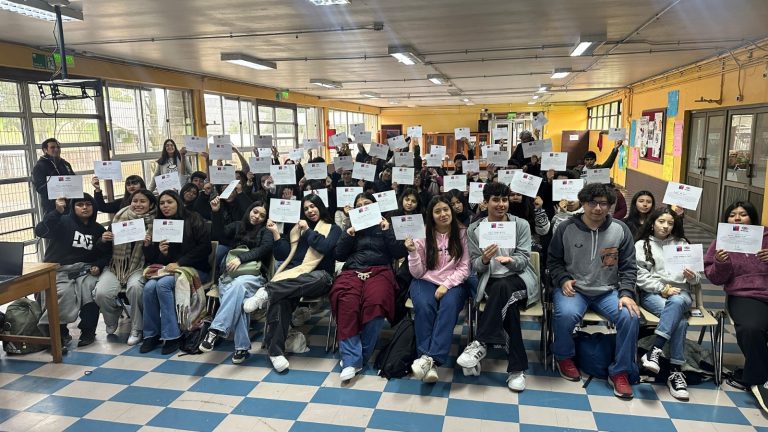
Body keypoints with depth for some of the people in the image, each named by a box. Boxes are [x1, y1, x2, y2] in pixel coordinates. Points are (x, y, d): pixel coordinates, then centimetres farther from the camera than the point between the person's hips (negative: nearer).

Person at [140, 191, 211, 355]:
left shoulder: (193, 219, 1)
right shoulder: (159, 225, 15)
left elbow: (205, 247, -9)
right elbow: (153, 259, 16)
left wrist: (179, 263, -15)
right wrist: (161, 253, -9)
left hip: (195, 269, -4)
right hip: (168, 269, 4)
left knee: (163, 284, -31)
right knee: (149, 287, -26)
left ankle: (172, 336, -23)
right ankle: (151, 335, -11)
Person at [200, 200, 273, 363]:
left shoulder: (266, 232, 13)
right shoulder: (237, 226, 20)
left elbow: (262, 250, -6)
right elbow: (217, 235, 5)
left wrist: (241, 258, -21)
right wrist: (216, 212, -6)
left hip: (253, 276, -2)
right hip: (230, 274, 2)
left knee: (238, 284, -39)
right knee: (237, 300, -33)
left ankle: (216, 330, -43)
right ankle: (242, 347, -34)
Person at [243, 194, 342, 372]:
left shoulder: (333, 229, 14)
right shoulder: (297, 228, 25)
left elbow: (325, 247, -8)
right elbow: (283, 255, 16)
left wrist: (308, 230, 1)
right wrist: (276, 233, 6)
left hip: (316, 278, -2)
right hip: (293, 276, 2)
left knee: (321, 277, -43)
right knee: (280, 298, -35)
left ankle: (267, 291, -41)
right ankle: (275, 350, -34)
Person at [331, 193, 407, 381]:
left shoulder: (386, 226, 19)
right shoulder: (351, 228, 26)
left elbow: (400, 253, 6)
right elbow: (339, 255, 15)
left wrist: (387, 231, -2)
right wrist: (349, 235, 1)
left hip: (379, 271, -1)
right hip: (352, 272, 2)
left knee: (375, 303, -35)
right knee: (347, 305, -33)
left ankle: (362, 355, -21)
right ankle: (352, 359, -32)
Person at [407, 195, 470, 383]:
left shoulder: (462, 233, 0)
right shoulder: (423, 235, 0)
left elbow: (464, 268, -1)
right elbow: (418, 273, 0)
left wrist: (446, 285, -16)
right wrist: (412, 252, -17)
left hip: (453, 283, 0)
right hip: (425, 281, 1)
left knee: (449, 305, -33)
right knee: (424, 306, -32)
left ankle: (431, 358, -35)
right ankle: (428, 359, -28)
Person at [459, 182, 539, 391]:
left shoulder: (521, 225, 1)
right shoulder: (475, 229, 3)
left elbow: (523, 260, -5)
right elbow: (476, 266, 2)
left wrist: (510, 260, -28)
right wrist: (485, 259, -22)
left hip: (519, 280, 0)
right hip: (490, 281, 1)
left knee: (502, 287, -37)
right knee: (508, 304, -33)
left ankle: (480, 343, -30)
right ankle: (517, 367, -25)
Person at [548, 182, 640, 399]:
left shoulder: (620, 230, 0)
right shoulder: (566, 228, -3)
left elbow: (628, 267, 3)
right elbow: (553, 260, 7)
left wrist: (626, 293, -11)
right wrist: (563, 279, -11)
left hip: (608, 291, 2)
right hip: (574, 288, -2)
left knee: (631, 317, -25)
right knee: (566, 314, -33)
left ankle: (619, 372, -4)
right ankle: (564, 357, 0)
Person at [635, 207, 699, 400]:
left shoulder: (682, 243, 18)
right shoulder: (642, 245, 10)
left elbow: (695, 277, 14)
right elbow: (640, 276, -2)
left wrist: (693, 277, -10)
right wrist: (662, 288, -14)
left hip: (680, 292, 2)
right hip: (652, 293, -1)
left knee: (676, 303, -38)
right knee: (680, 320, -32)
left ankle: (655, 351, -44)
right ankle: (676, 372, -32)